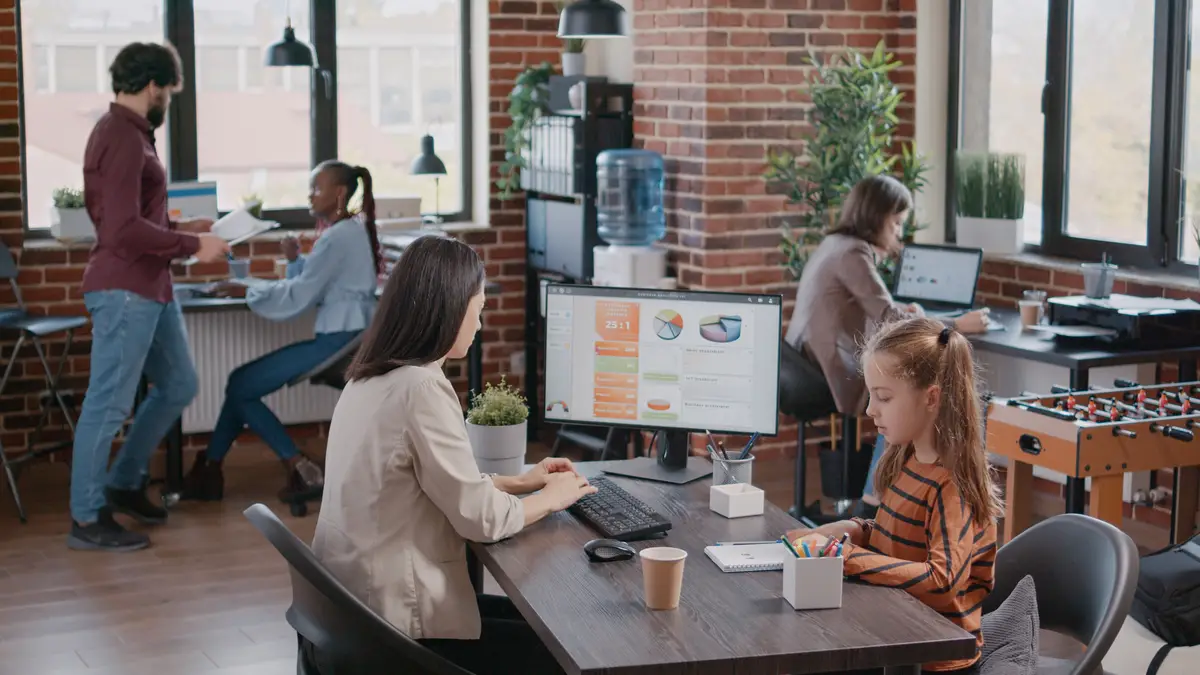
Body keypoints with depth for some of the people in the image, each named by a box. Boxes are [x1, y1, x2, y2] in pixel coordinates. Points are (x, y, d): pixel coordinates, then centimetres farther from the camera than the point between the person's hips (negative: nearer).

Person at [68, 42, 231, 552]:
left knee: (178, 385, 18)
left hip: (149, 288, 10)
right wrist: (193, 245, -15)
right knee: (109, 404, -3)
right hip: (124, 291, -10)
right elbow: (125, 230, -24)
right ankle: (87, 520, 6)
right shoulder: (121, 137, -17)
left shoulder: (129, 132, 14)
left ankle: (123, 483, 30)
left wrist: (182, 229, 14)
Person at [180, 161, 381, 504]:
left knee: (239, 387, -6)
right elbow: (311, 287, 18)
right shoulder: (352, 230, 17)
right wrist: (294, 260, 3)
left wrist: (247, 291, -6)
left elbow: (299, 296, -16)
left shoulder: (338, 237, -15)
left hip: (339, 342, -10)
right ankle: (209, 470, 12)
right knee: (242, 381, 10)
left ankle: (301, 469, -3)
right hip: (345, 339, 10)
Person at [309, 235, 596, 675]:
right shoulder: (421, 388, -22)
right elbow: (482, 518, -17)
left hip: (359, 602, 9)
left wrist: (520, 482, 18)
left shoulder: (372, 377, 7)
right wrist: (552, 497, 0)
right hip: (395, 626, -9)